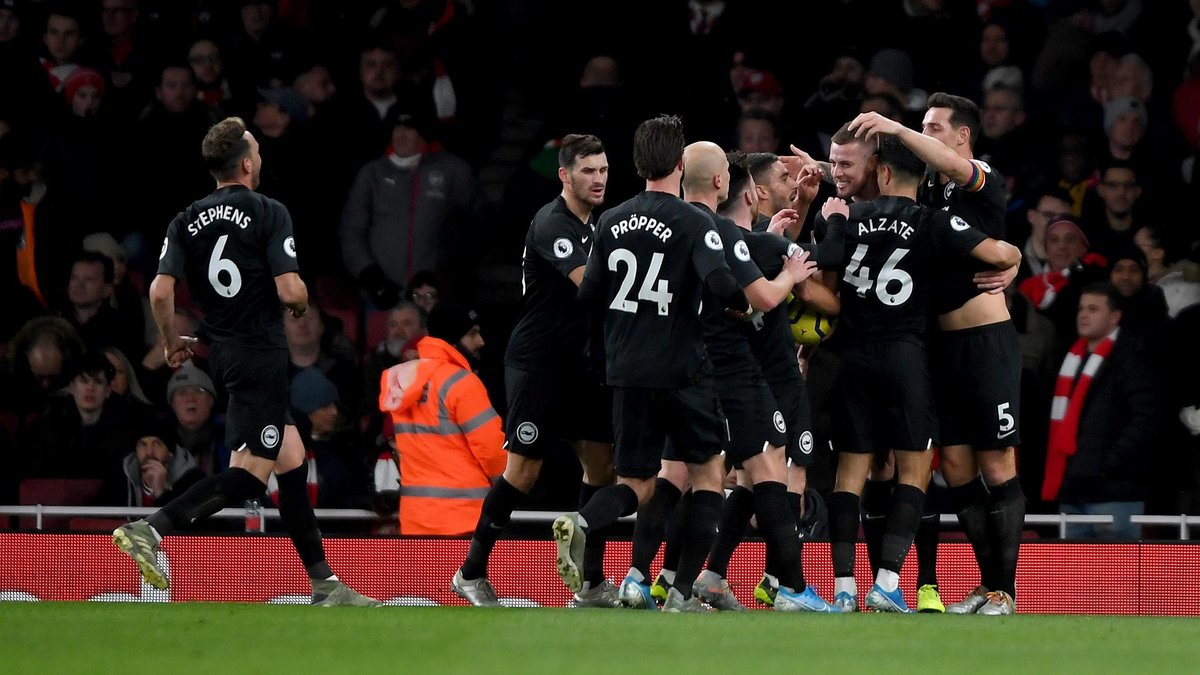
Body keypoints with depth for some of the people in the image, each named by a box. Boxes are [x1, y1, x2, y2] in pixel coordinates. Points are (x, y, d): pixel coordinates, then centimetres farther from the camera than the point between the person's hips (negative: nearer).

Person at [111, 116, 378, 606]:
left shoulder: (187, 222, 6)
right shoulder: (269, 213, -10)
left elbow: (161, 292, -3)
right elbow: (290, 291, -17)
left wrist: (172, 342, 13)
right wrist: (302, 304, 7)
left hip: (224, 356, 8)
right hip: (261, 355, -8)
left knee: (292, 462, 13)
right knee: (249, 474, -9)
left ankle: (325, 584, 14)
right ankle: (150, 529, -24)